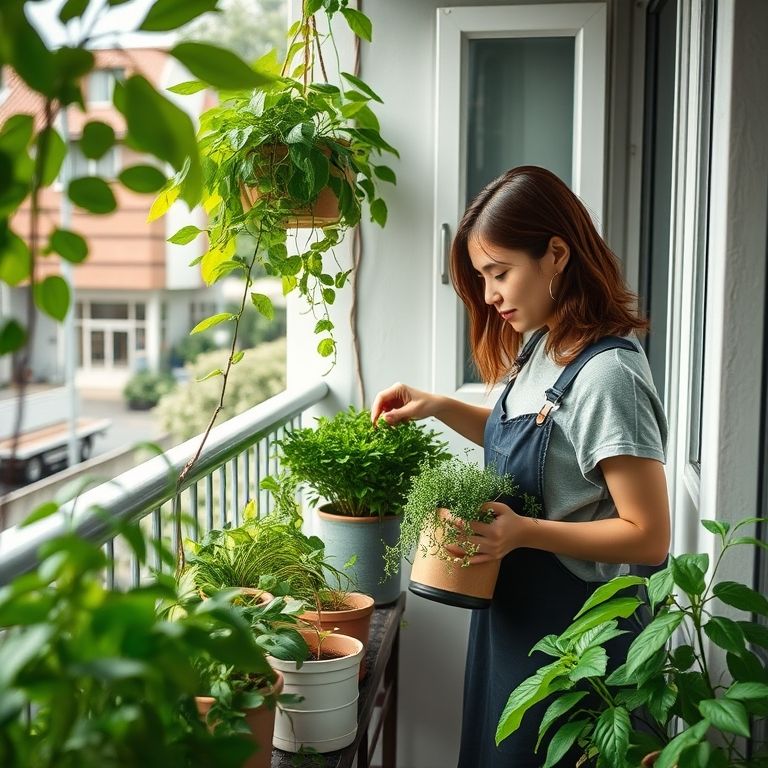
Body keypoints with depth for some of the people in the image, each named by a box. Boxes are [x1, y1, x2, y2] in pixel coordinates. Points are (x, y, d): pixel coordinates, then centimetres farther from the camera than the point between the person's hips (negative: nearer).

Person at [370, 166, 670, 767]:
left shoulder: (607, 375, -25)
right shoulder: (540, 346, 2)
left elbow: (648, 536, -23)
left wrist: (525, 532, -31)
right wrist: (439, 408, 4)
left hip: (570, 627, -8)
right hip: (515, 608, 8)